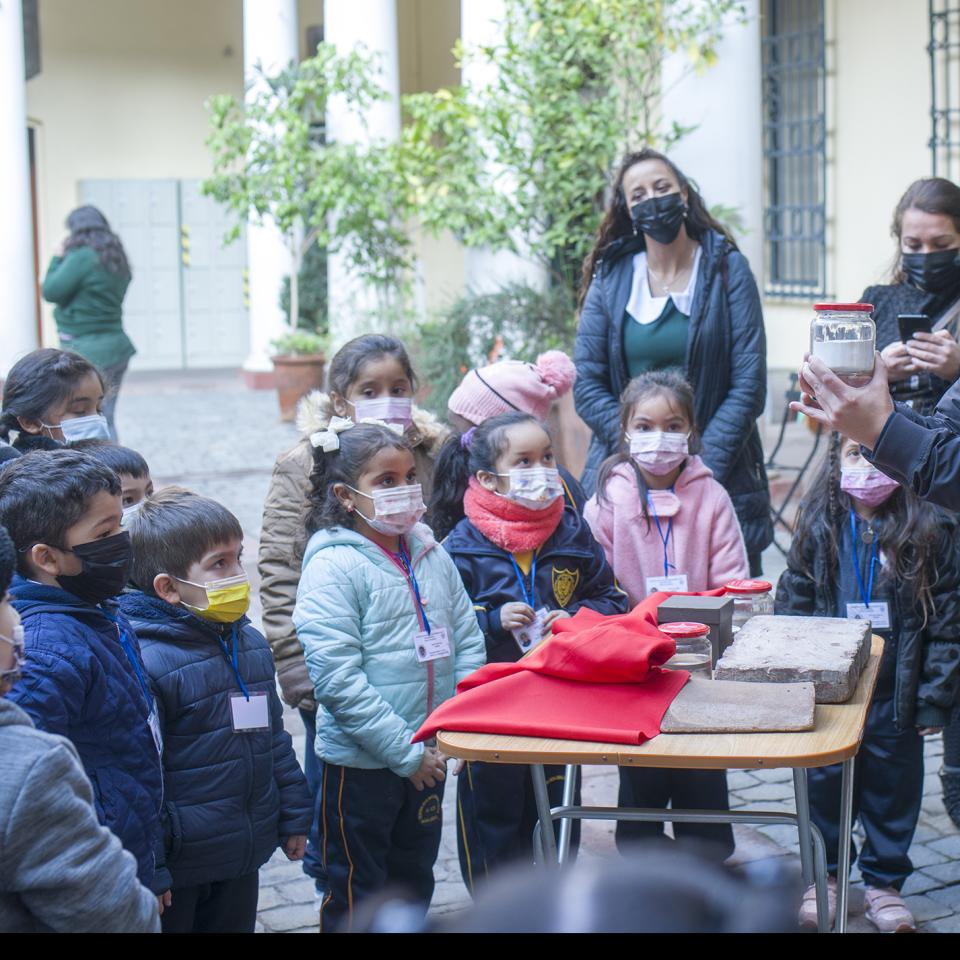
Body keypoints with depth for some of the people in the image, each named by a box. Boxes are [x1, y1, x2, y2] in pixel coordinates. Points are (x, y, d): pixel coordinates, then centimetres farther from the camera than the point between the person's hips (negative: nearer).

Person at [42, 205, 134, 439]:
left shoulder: (82, 258, -15)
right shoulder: (118, 262, 12)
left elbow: (51, 291, -13)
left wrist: (57, 259, 1)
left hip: (89, 352, -9)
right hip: (116, 347, 9)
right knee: (105, 420, 15)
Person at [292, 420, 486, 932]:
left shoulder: (431, 555, 4)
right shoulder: (332, 567, -16)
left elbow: (469, 643, 8)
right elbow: (337, 678, -21)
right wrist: (406, 752, -20)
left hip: (429, 758, 6)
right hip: (361, 762, -6)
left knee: (414, 883, 21)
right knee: (357, 894, 9)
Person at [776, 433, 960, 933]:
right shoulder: (819, 527, -2)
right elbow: (791, 605, 4)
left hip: (895, 697, -1)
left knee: (892, 788, 11)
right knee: (825, 786, 12)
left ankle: (884, 882, 28)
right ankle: (824, 875, 30)